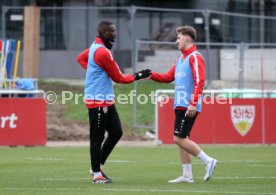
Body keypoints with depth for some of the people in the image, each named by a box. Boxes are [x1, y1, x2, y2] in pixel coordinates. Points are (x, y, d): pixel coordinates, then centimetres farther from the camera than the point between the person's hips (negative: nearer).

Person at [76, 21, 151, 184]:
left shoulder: (95, 47, 11)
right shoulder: (103, 52, -19)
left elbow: (81, 58, 30)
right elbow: (118, 78, -13)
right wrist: (137, 77, -1)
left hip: (106, 100, 10)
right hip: (98, 100, -10)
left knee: (116, 132, 11)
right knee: (97, 138, -2)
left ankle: (98, 166, 19)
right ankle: (97, 174, 5)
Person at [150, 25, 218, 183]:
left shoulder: (195, 57, -11)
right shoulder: (181, 58, 18)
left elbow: (199, 81, -18)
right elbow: (169, 77, 22)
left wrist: (193, 103, -24)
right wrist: (151, 75, 9)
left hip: (189, 107, -10)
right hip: (180, 105, 10)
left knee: (179, 138, -12)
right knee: (182, 139, 9)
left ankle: (208, 161, -7)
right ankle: (187, 175, 12)